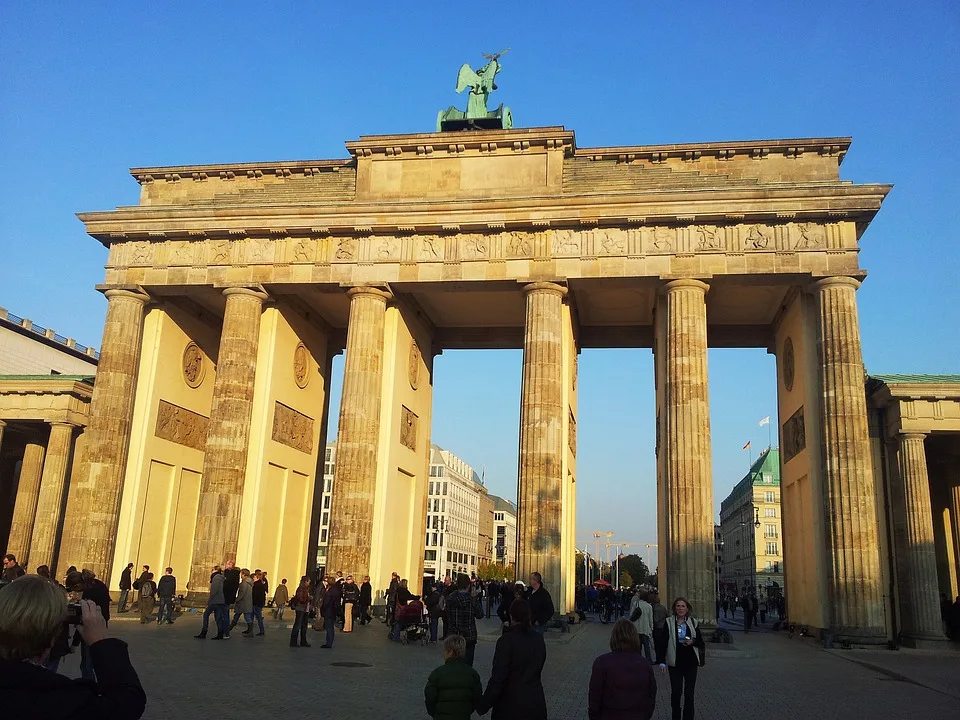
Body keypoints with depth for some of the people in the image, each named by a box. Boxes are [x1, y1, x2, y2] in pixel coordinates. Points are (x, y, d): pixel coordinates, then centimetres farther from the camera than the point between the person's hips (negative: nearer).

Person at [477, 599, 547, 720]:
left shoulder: (507, 640, -17)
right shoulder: (538, 639, 0)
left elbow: (498, 678, -17)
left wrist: (483, 706, -10)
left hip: (511, 706, -5)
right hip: (536, 702, 5)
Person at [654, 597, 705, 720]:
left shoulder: (693, 622, 2)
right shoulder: (669, 623, -4)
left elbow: (701, 642, 9)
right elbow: (661, 643, -5)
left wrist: (693, 642, -13)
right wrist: (661, 661, -11)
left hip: (690, 663, 1)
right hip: (675, 663, -1)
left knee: (689, 693, 3)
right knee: (676, 692, 4)